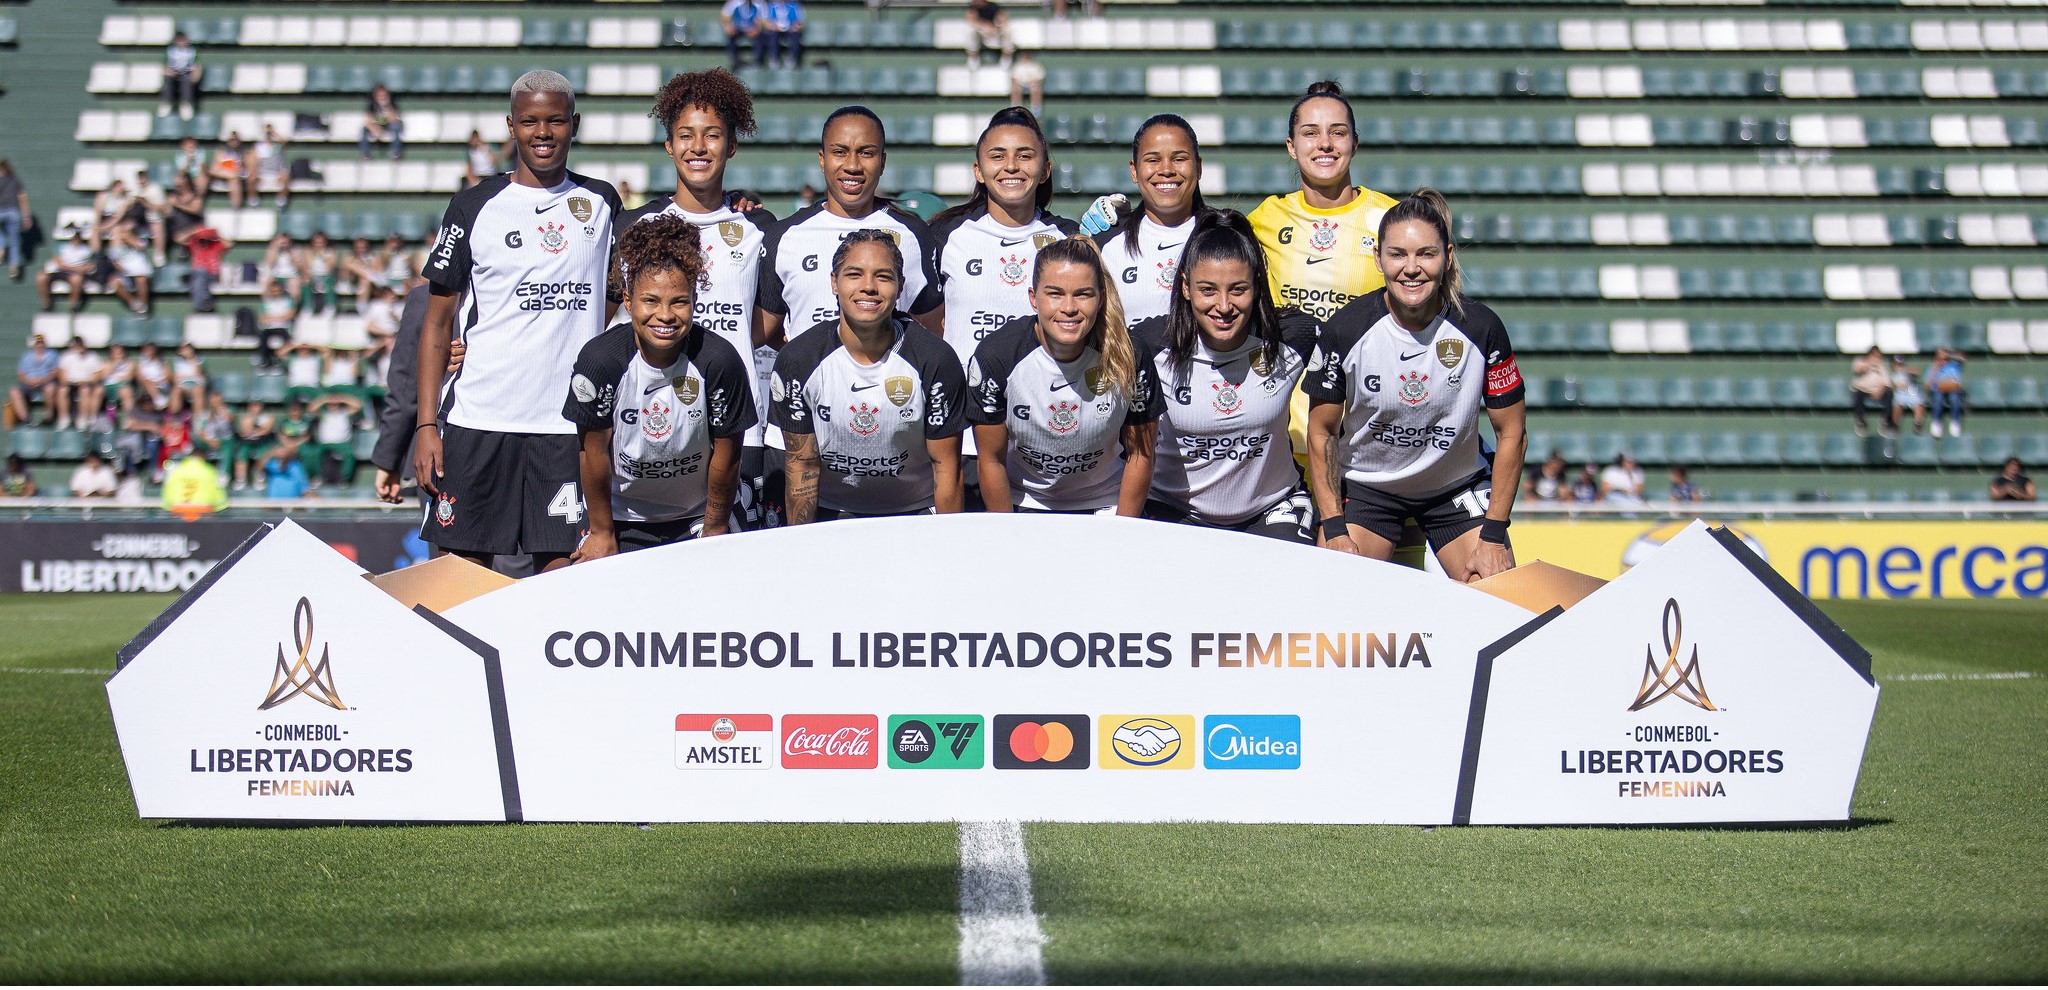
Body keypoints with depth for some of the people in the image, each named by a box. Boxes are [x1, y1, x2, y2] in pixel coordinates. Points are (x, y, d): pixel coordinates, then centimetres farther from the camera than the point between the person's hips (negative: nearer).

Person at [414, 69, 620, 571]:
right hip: (478, 418, -1)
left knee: (562, 569, 1)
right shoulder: (475, 206, 3)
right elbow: (437, 321, 4)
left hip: (570, 421, 1)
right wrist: (426, 424, -3)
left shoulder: (600, 202, 10)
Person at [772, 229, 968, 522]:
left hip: (916, 514, 0)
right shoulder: (797, 360, -9)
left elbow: (946, 466, -5)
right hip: (830, 513, 0)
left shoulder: (936, 360, -12)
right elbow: (802, 465, -2)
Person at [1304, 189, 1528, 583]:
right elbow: (1322, 432, -6)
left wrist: (1494, 535, -9)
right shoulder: (1345, 329, -18)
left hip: (1457, 486, 1)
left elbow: (1511, 433, -7)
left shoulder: (1481, 328, -17)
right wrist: (1334, 530, -12)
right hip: (1365, 484, -1)